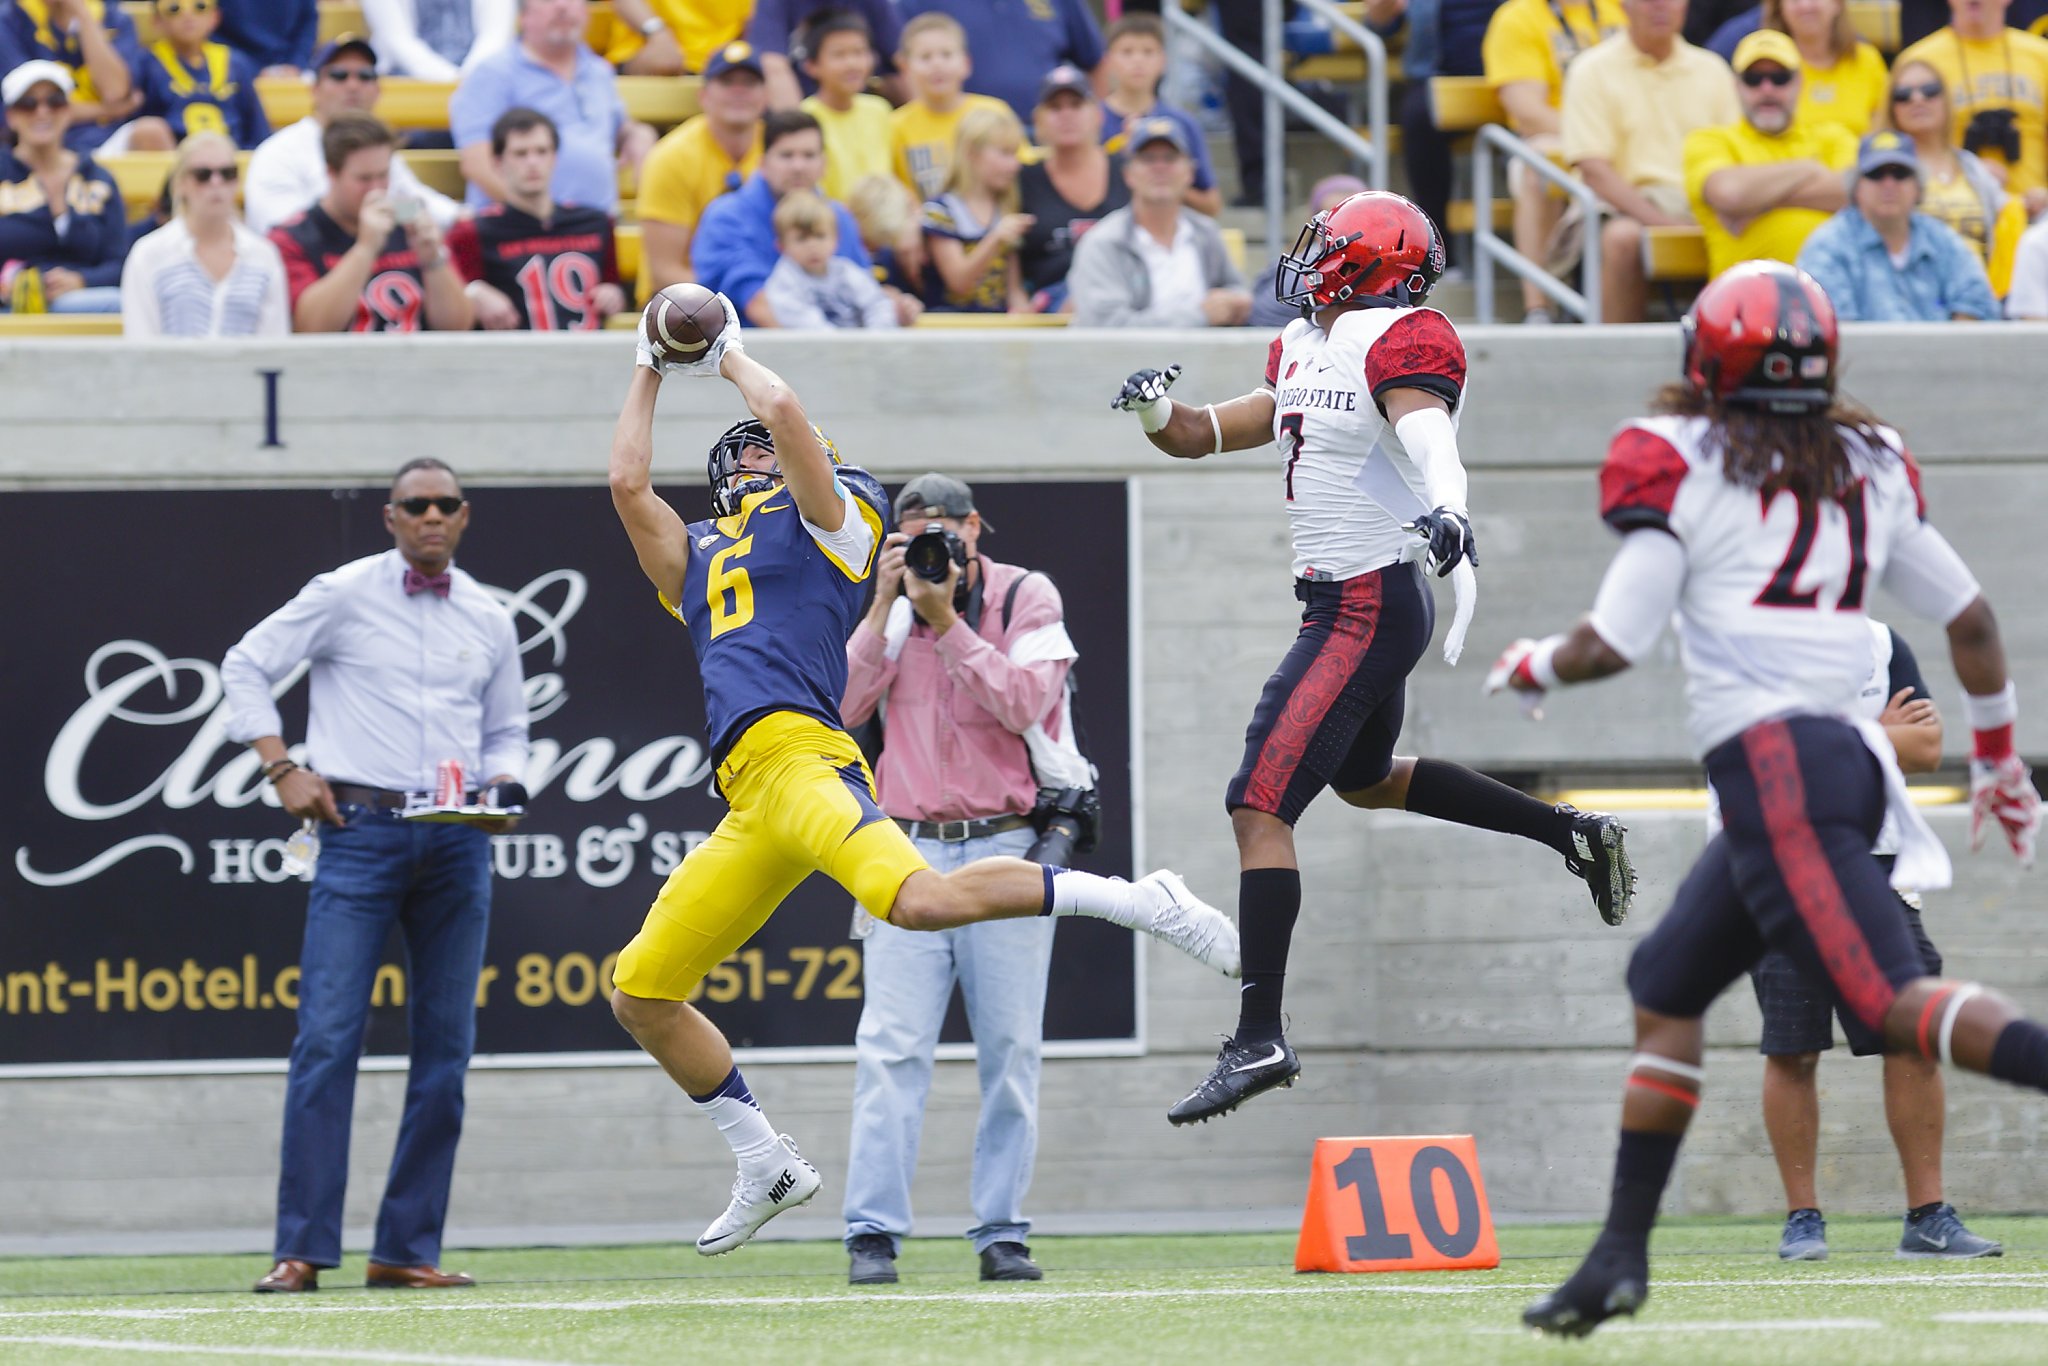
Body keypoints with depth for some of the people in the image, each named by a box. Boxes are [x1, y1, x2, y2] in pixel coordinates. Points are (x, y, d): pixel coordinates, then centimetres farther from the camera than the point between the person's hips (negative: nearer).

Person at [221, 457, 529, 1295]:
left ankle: (407, 1251, 7)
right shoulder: (343, 596, 2)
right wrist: (283, 768, -5)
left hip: (458, 841, 4)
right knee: (329, 1037, -12)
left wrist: (503, 790, 3)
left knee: (445, 1046, 2)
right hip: (361, 829, -4)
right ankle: (303, 1249, -12)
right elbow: (246, 668, 5)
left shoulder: (489, 620, 13)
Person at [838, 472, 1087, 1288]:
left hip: (1006, 851, -1)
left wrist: (946, 621, -14)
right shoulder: (890, 612, 11)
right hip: (911, 853, 1)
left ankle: (1001, 1234, 4)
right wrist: (886, 607, -6)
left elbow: (1024, 704, -11)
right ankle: (873, 1234, -12)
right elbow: (842, 707, -1)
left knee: (1011, 1051, -1)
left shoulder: (1026, 598, 3)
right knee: (891, 1048, -9)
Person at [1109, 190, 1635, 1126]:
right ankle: (1573, 834, 39)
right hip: (1347, 603, 11)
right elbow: (1215, 434, 18)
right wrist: (1158, 411, -4)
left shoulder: (1398, 345, -15)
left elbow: (1429, 437, -34)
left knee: (1260, 805, -15)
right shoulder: (1305, 349, 13)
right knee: (1366, 780, 30)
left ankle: (1259, 1040, -17)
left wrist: (1446, 512, -54)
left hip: (1367, 610, -11)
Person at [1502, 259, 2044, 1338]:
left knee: (1891, 1005, -19)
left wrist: (1530, 668, 18)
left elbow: (1613, 643, -4)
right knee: (1666, 993, 19)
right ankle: (1621, 1254, 20)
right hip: (1849, 756, 8)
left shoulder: (1682, 464, -2)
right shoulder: (1868, 469, 16)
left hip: (1772, 763, -8)